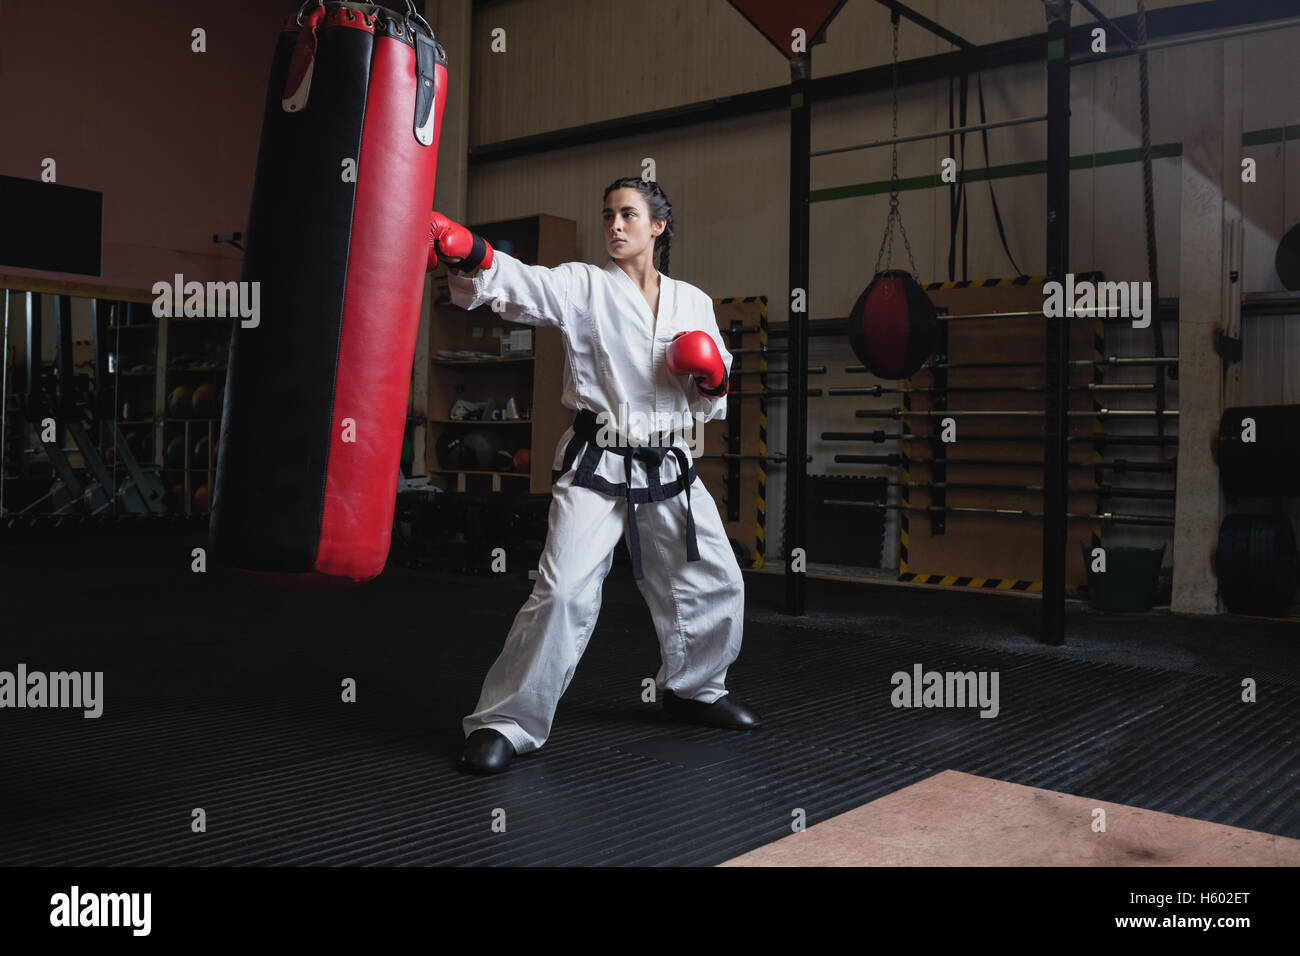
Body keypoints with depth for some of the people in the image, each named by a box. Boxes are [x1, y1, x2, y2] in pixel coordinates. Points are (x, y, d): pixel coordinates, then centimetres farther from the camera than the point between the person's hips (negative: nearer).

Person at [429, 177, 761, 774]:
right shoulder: (582, 286, -2)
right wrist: (467, 254, -41)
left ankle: (693, 689, 38)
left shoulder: (692, 303, 8)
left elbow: (713, 406, 15)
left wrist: (711, 378, -8)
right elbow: (516, 283, -21)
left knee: (716, 583, 12)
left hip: (668, 468, 5)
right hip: (596, 466, -4)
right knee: (565, 593, -16)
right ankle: (509, 723, -1)